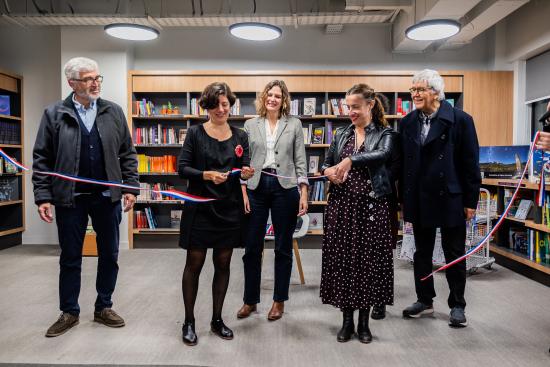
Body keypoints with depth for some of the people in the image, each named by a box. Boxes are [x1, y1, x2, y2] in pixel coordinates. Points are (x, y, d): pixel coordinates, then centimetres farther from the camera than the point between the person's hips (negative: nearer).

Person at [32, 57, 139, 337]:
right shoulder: (54, 114, -1)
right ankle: (69, 312, 27)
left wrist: (130, 187, -3)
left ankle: (103, 308, 28)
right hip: (70, 198, -1)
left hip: (107, 197, 2)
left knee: (109, 255, 10)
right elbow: (41, 159, -1)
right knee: (70, 258, 11)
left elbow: (127, 154, 5)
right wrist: (43, 197, -7)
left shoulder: (114, 112, 3)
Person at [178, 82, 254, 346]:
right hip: (199, 208, -3)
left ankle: (217, 319, 25)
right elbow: (182, 168, -7)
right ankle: (189, 322, 19)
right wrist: (207, 175, -23)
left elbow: (245, 169, 4)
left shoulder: (240, 136, 6)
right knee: (194, 264, 4)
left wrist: (247, 173, -19)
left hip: (229, 208, 3)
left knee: (223, 264, 10)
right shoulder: (195, 133, -2)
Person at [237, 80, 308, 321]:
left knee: (283, 247, 8)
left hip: (284, 188, -1)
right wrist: (243, 193, 0)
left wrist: (303, 194, -3)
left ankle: (279, 301, 23)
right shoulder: (250, 125, 8)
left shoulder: (294, 124, 6)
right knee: (252, 247, 5)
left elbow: (300, 161, 4)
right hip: (256, 187, 1)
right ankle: (250, 300, 22)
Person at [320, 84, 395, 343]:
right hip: (342, 204, 3)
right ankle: (347, 320, 19)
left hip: (371, 205, -3)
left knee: (369, 259, 2)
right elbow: (326, 163, 17)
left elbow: (383, 154, -20)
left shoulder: (385, 134, 1)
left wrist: (350, 160, -34)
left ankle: (364, 321, 19)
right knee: (342, 258, 4)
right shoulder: (341, 134, 13)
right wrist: (328, 171, -7)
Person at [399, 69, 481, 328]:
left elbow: (470, 164, -7)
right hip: (419, 200, 4)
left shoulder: (460, 120, -7)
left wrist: (471, 201, -7)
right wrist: (403, 199, 5)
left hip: (450, 199, -4)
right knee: (422, 253, 14)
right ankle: (425, 300, 29)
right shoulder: (407, 123, 5)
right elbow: (403, 163, 7)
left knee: (454, 255, 9)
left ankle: (457, 305, 24)